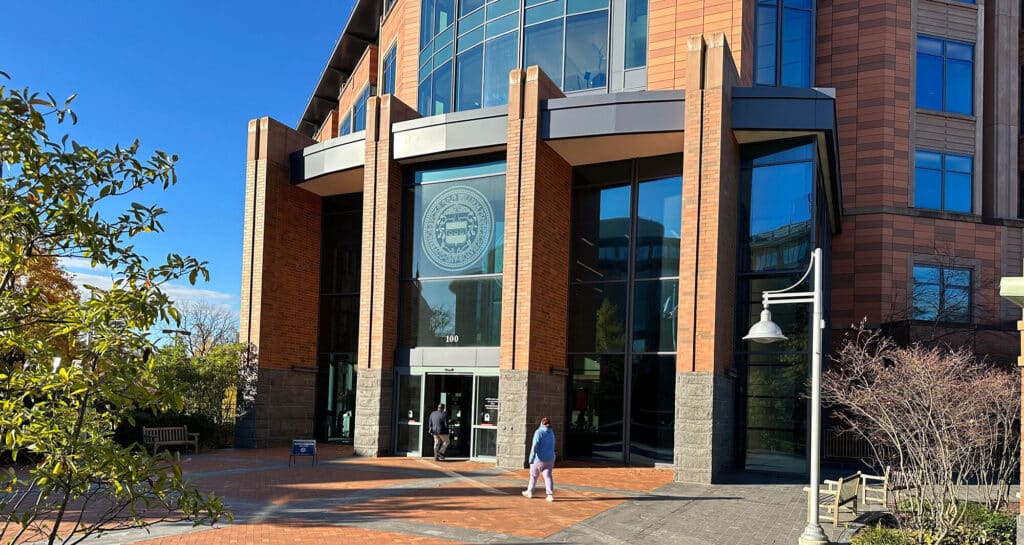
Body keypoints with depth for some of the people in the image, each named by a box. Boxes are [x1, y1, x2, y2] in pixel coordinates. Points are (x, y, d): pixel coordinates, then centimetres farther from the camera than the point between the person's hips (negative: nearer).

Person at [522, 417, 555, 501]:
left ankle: (530, 492, 28)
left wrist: (531, 459, -20)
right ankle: (550, 494, -14)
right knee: (548, 476, -1)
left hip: (539, 458, -5)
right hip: (550, 459, 5)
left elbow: (535, 446, -20)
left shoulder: (539, 432, -12)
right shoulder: (551, 433, 9)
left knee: (533, 475, 13)